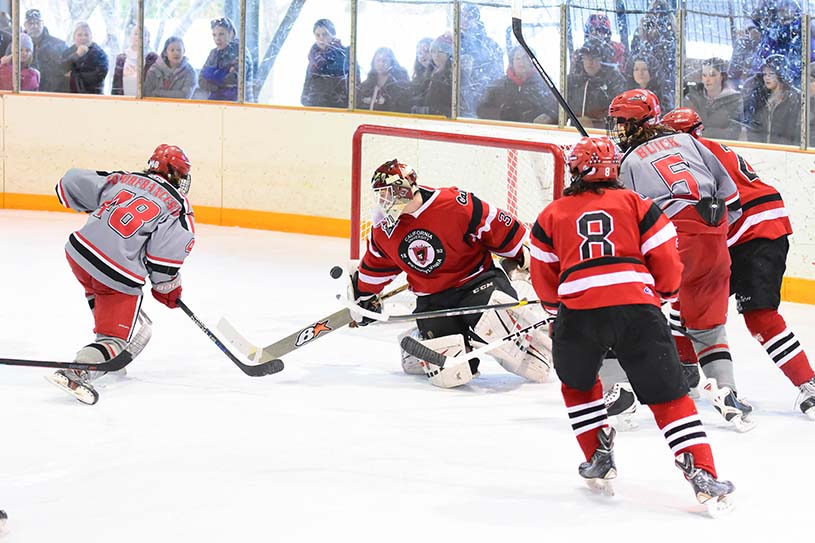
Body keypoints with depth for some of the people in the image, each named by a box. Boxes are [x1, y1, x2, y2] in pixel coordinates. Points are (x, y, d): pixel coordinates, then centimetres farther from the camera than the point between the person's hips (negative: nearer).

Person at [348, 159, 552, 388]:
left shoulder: (453, 204, -19)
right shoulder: (383, 230, 1)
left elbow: (499, 227, -11)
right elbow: (376, 265, 20)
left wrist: (526, 256, -8)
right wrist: (363, 296, 31)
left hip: (477, 281, -4)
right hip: (432, 300, 4)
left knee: (494, 325, -37)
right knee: (449, 374, -15)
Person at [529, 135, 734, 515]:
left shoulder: (551, 215, 18)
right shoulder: (637, 205, 15)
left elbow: (544, 279, 19)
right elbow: (666, 261, 11)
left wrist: (558, 312, 37)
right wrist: (662, 296, 30)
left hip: (577, 311, 1)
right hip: (637, 306, -1)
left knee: (578, 384, 29)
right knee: (668, 395, 4)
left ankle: (598, 460, 22)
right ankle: (702, 474, -8)